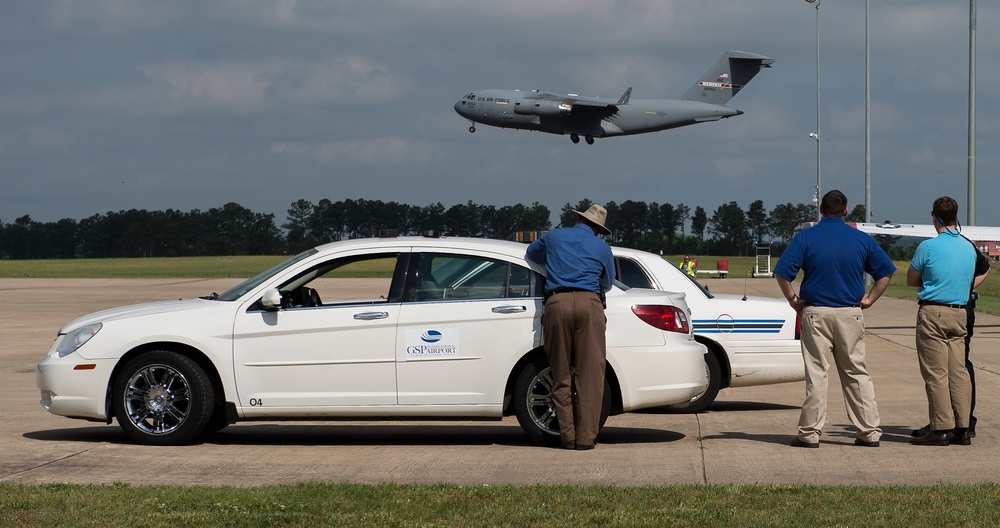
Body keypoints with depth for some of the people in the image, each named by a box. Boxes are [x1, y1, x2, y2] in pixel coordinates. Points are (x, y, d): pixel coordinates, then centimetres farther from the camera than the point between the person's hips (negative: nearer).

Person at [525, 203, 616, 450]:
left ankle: (568, 436, 4)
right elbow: (608, 283, 31)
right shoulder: (602, 248, 18)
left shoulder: (553, 237, 21)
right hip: (588, 303, -1)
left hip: (556, 302, 1)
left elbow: (532, 252, 41)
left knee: (561, 374, 6)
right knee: (590, 374, 0)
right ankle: (586, 437, -5)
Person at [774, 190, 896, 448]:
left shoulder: (805, 238, -2)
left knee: (816, 374, 2)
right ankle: (870, 431, 8)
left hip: (815, 313, -2)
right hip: (851, 314, 2)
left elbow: (782, 273, -9)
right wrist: (870, 299, 11)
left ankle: (810, 432, 1)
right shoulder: (861, 239, 5)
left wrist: (793, 299, 3)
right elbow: (886, 271, 7)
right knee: (857, 373, 9)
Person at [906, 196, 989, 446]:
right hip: (960, 314, 6)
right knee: (959, 371, 6)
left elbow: (911, 280, 1)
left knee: (936, 373, -5)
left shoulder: (928, 246, -9)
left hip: (933, 313, -6)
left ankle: (941, 428, -7)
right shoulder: (969, 248, 9)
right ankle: (963, 429, 6)